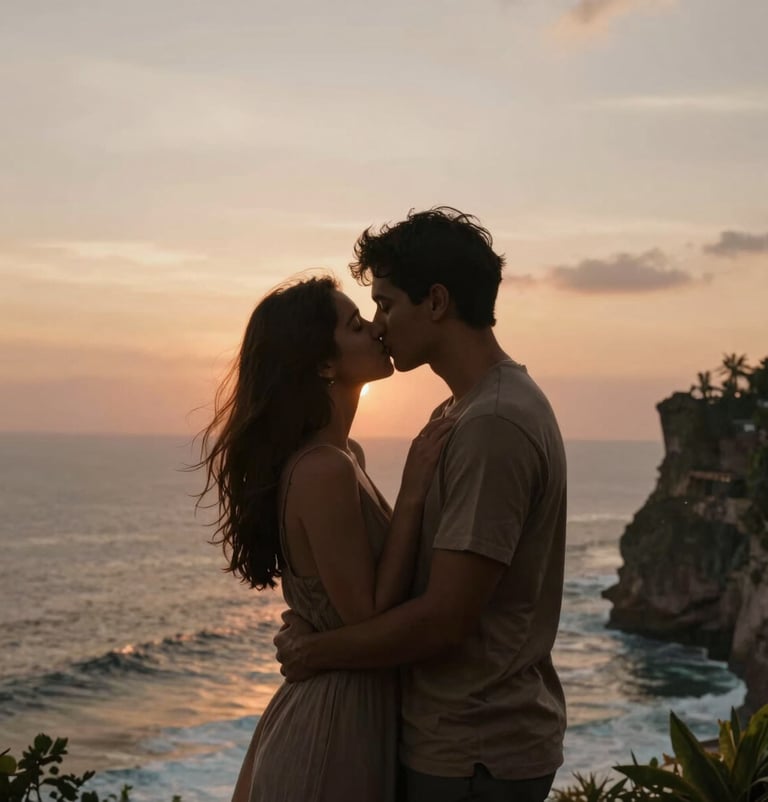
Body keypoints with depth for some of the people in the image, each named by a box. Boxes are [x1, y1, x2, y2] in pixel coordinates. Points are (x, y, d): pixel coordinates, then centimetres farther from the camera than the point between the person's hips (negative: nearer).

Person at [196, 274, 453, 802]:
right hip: (335, 725, -9)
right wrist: (412, 495, -22)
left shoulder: (343, 455, 5)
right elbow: (369, 620, -22)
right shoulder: (325, 470, -24)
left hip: (347, 714, 9)